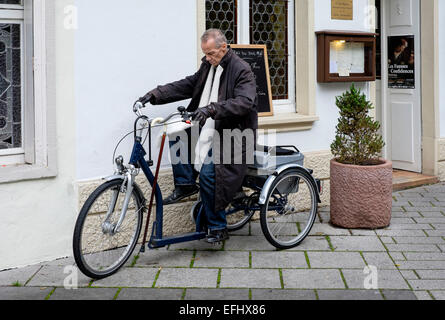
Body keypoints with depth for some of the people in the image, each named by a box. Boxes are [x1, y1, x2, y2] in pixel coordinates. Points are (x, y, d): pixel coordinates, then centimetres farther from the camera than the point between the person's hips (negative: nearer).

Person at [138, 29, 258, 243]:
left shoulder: (242, 70, -15)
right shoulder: (208, 65, 9)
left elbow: (244, 102, -28)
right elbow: (186, 86, 10)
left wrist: (212, 109, -41)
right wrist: (154, 95, -2)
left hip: (228, 134, -8)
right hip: (205, 128, 8)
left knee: (208, 174, -19)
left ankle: (218, 228, -3)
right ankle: (185, 185, 3)